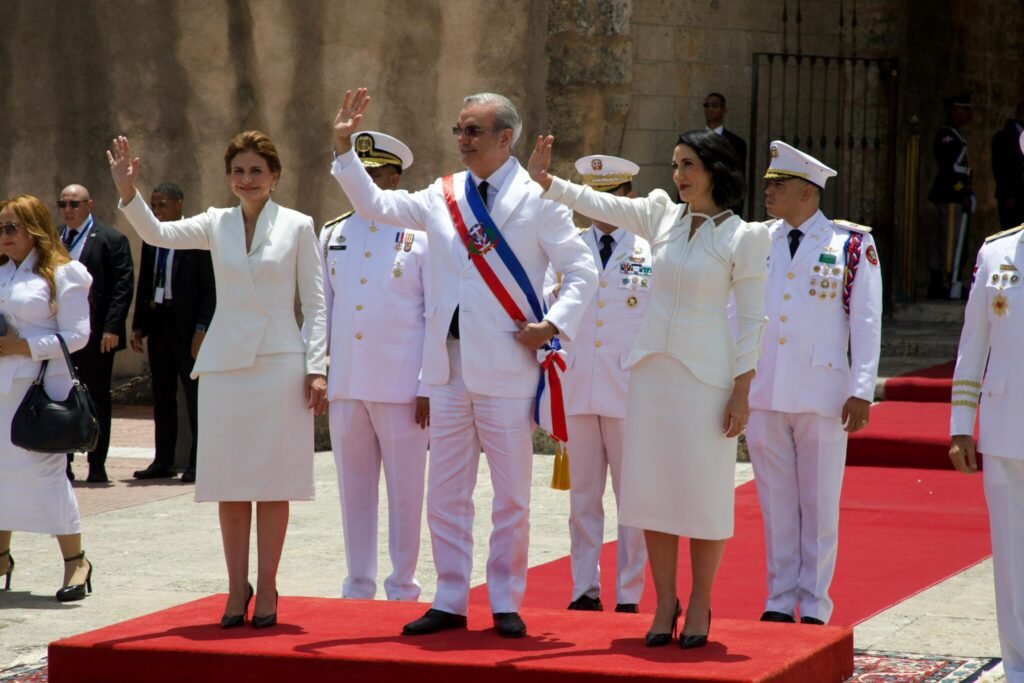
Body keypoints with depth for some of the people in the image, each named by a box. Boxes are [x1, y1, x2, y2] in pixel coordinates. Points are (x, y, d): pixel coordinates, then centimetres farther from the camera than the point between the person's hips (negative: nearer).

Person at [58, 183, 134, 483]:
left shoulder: (111, 240, -3)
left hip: (96, 335, -4)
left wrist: (112, 329, -16)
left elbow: (123, 286, -8)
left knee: (97, 400, 4)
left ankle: (97, 466, 10)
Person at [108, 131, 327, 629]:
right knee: (230, 484, 4)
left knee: (273, 482, 1)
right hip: (225, 364, 2)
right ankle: (237, 587, 12)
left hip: (280, 364, -2)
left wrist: (316, 367, -4)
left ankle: (266, 588, 8)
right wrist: (128, 194, -24)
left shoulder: (297, 227, 2)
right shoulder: (217, 225, 8)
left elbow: (314, 303, 2)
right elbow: (157, 234, -7)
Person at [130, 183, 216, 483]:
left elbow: (210, 288, -9)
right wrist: (139, 325, 9)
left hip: (186, 323, -6)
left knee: (194, 392, -1)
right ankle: (163, 461, 14)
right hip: (158, 321, 7)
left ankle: (198, 462, 3)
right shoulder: (151, 241, 12)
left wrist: (202, 329, -15)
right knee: (162, 394, 9)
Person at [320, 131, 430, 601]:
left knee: (405, 492, 2)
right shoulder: (332, 236, 12)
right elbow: (320, 310, 17)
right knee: (354, 491, 8)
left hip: (401, 387, -4)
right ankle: (358, 589, 16)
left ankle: (403, 590, 10)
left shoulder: (422, 235, -1)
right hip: (345, 386, 4)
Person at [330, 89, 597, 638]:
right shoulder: (443, 196, 10)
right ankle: (450, 602, 16)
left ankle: (506, 604, 11)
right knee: (446, 493, 8)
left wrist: (553, 325, -14)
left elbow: (582, 272, -3)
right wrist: (344, 148, 1)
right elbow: (375, 205, 9)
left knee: (512, 495, 2)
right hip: (448, 365, 5)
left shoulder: (537, 200, -3)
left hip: (506, 366, -5)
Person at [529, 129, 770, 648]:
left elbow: (751, 318, -5)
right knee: (652, 488, 6)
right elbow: (596, 203, 3)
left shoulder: (743, 237, -5)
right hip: (652, 367, 5)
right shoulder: (662, 217, 7)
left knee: (703, 492, 0)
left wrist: (741, 390, -9)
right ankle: (665, 601, 16)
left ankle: (699, 605, 13)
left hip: (706, 373, -4)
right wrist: (544, 181, -12)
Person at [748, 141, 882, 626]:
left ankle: (814, 607, 11)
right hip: (762, 395, 3)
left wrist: (862, 392, -8)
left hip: (822, 397, -3)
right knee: (776, 503, 8)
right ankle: (780, 601, 15)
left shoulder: (853, 245, -1)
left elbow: (866, 323, -2)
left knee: (819, 505, 4)